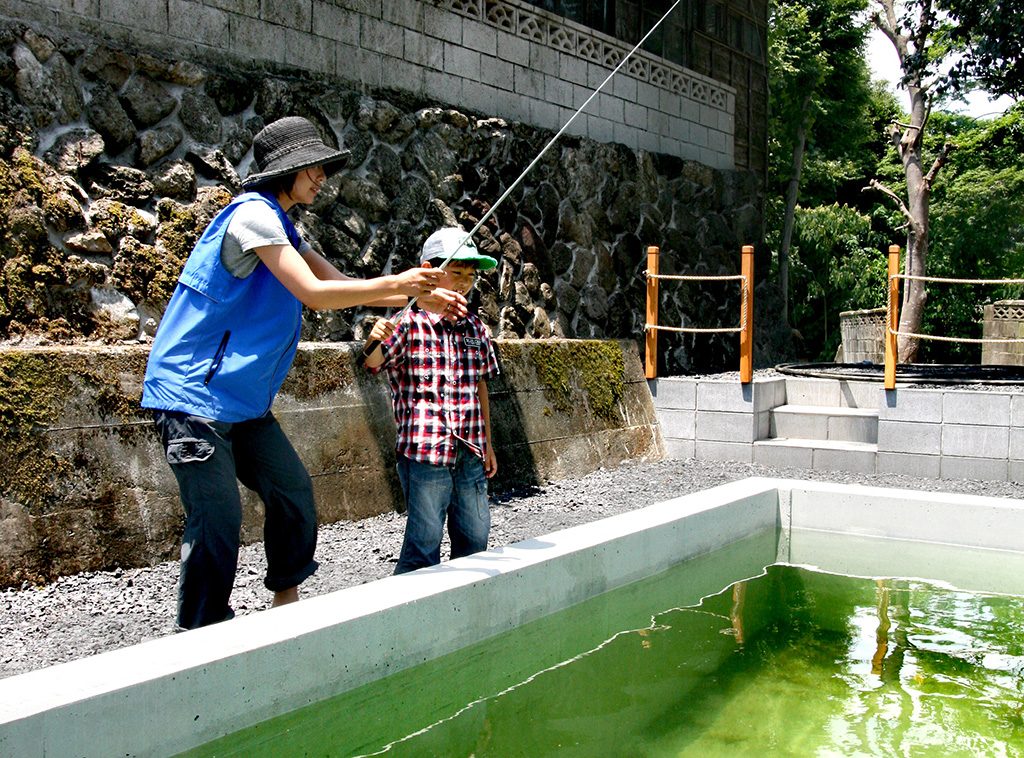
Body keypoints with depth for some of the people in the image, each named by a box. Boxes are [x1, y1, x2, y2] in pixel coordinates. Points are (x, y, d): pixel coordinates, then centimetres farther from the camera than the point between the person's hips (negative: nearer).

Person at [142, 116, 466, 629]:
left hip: (243, 398, 10)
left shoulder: (282, 228, 18)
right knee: (218, 518, -9)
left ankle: (287, 603, 23)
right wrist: (397, 284, -15)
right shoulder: (253, 214, -14)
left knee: (293, 491, 9)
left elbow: (340, 284, 17)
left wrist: (421, 296, 6)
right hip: (194, 393, -10)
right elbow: (313, 292, -22)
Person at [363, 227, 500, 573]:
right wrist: (374, 341, -40)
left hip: (470, 453, 6)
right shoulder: (411, 323, -6)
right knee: (424, 544, -3)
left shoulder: (474, 327, 11)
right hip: (424, 452, -6)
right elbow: (375, 363, -17)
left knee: (475, 538, 12)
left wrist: (487, 442, 18)